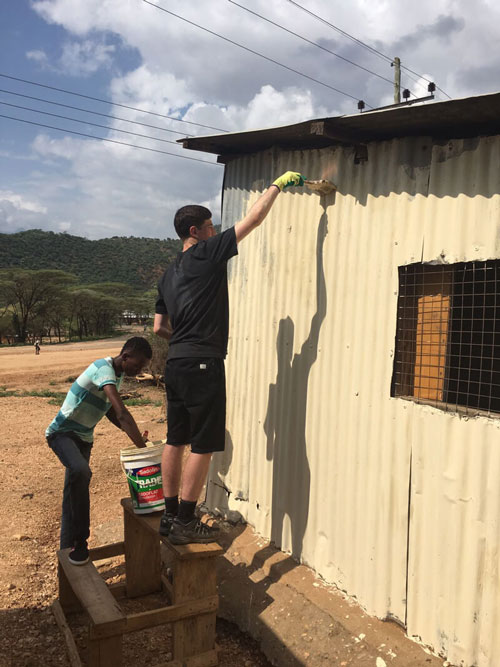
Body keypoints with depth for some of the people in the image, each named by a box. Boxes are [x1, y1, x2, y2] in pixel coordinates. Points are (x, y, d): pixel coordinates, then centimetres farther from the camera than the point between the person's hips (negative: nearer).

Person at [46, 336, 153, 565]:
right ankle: (79, 540, -18)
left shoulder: (117, 374, 4)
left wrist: (137, 436, 1)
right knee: (81, 472, -32)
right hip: (62, 432, -9)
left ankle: (69, 545, 24)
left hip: (83, 437, 9)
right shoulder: (104, 369, -26)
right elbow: (123, 414, -34)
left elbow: (111, 412, 14)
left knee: (74, 487, 11)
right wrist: (143, 448, -32)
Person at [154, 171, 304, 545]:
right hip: (203, 364, -9)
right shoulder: (209, 253, -5)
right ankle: (185, 523, 5)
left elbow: (159, 328, 19)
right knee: (203, 446, -1)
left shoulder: (169, 275, 17)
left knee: (176, 441, 13)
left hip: (176, 363, 9)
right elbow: (253, 219, -4)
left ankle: (171, 515, 22)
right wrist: (278, 184, 7)